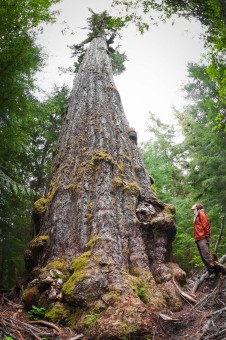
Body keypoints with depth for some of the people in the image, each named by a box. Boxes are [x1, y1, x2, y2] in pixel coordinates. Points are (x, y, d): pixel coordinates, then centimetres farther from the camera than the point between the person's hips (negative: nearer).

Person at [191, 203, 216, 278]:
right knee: (203, 257, 6)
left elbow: (205, 225, -11)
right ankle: (210, 272, 8)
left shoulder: (201, 214, 0)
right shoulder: (196, 217, 25)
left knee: (206, 256, -14)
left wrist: (206, 235, -12)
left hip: (202, 238, -9)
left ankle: (214, 271, -9)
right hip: (198, 239, 9)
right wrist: (196, 237, 7)